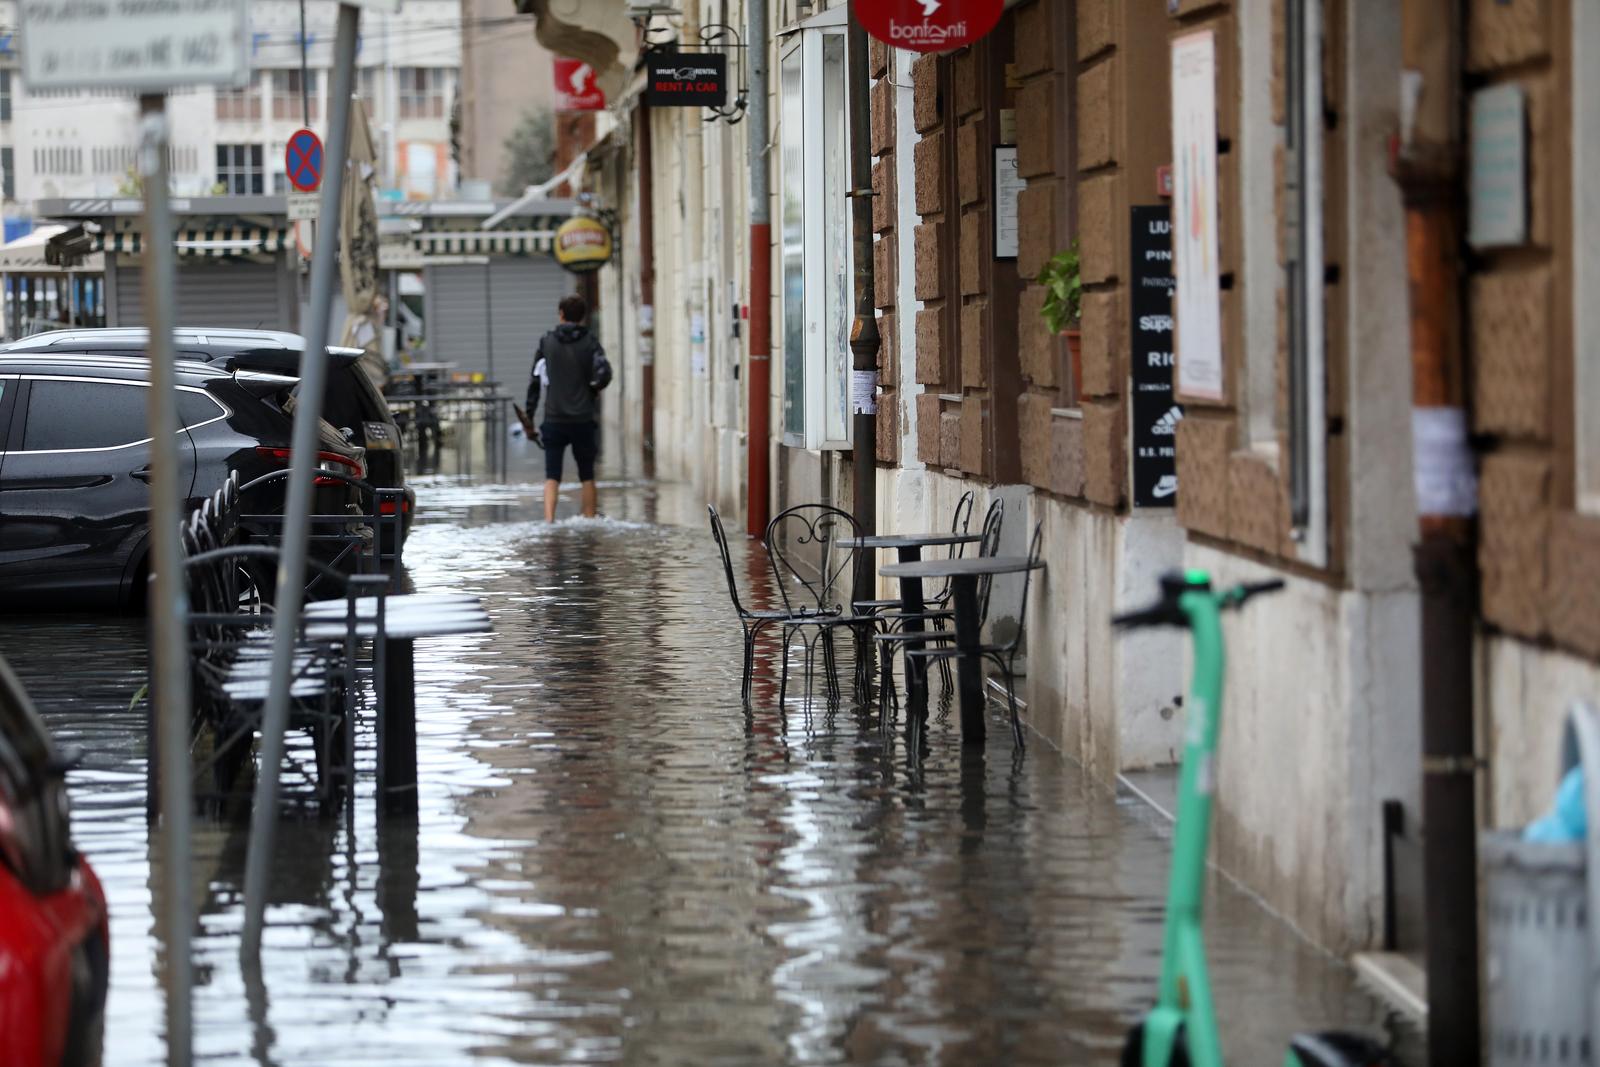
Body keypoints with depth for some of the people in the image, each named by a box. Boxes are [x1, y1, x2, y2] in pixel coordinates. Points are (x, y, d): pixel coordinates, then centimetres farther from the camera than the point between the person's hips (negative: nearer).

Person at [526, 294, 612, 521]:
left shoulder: (546, 342, 3)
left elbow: (535, 381, 2)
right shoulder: (590, 343, -1)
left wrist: (529, 416, 6)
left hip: (554, 420, 0)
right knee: (587, 476, 11)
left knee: (552, 476, -1)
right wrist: (592, 390, 7)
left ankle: (549, 520, -19)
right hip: (584, 419, 0)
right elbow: (604, 374, -14)